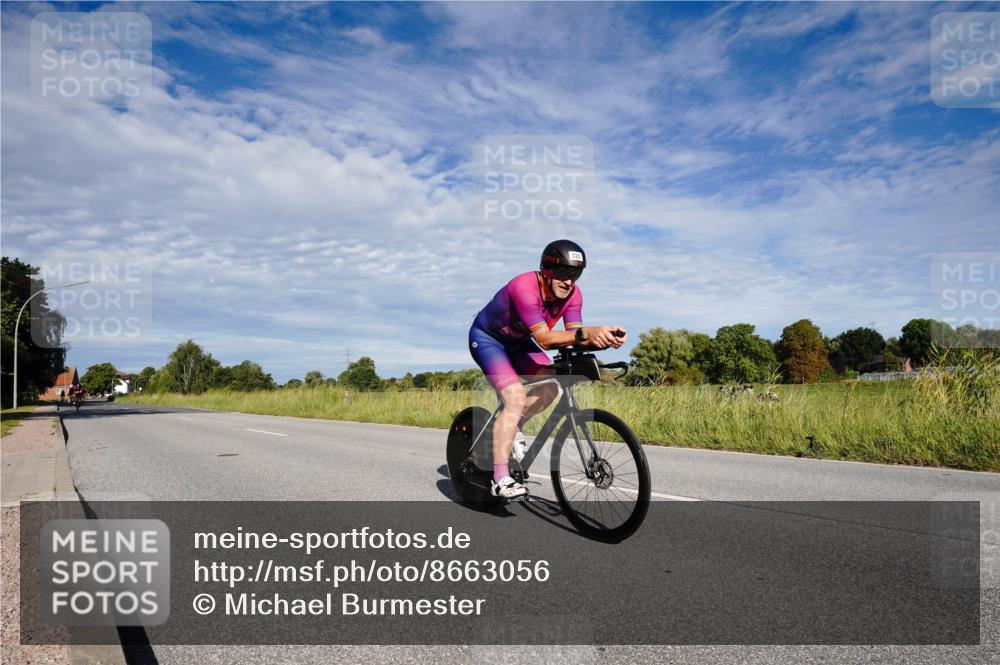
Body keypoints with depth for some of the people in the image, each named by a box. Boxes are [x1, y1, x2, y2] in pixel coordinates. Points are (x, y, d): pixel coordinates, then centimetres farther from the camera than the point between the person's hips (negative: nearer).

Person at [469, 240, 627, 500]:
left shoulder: (572, 294, -16)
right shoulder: (524, 288, -36)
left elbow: (576, 338, -25)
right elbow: (544, 339, -44)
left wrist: (605, 338, -44)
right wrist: (586, 332, -58)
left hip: (517, 341, 7)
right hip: (487, 338, -7)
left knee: (550, 387, -11)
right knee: (516, 398, -23)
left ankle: (513, 426, 16)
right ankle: (500, 479, -18)